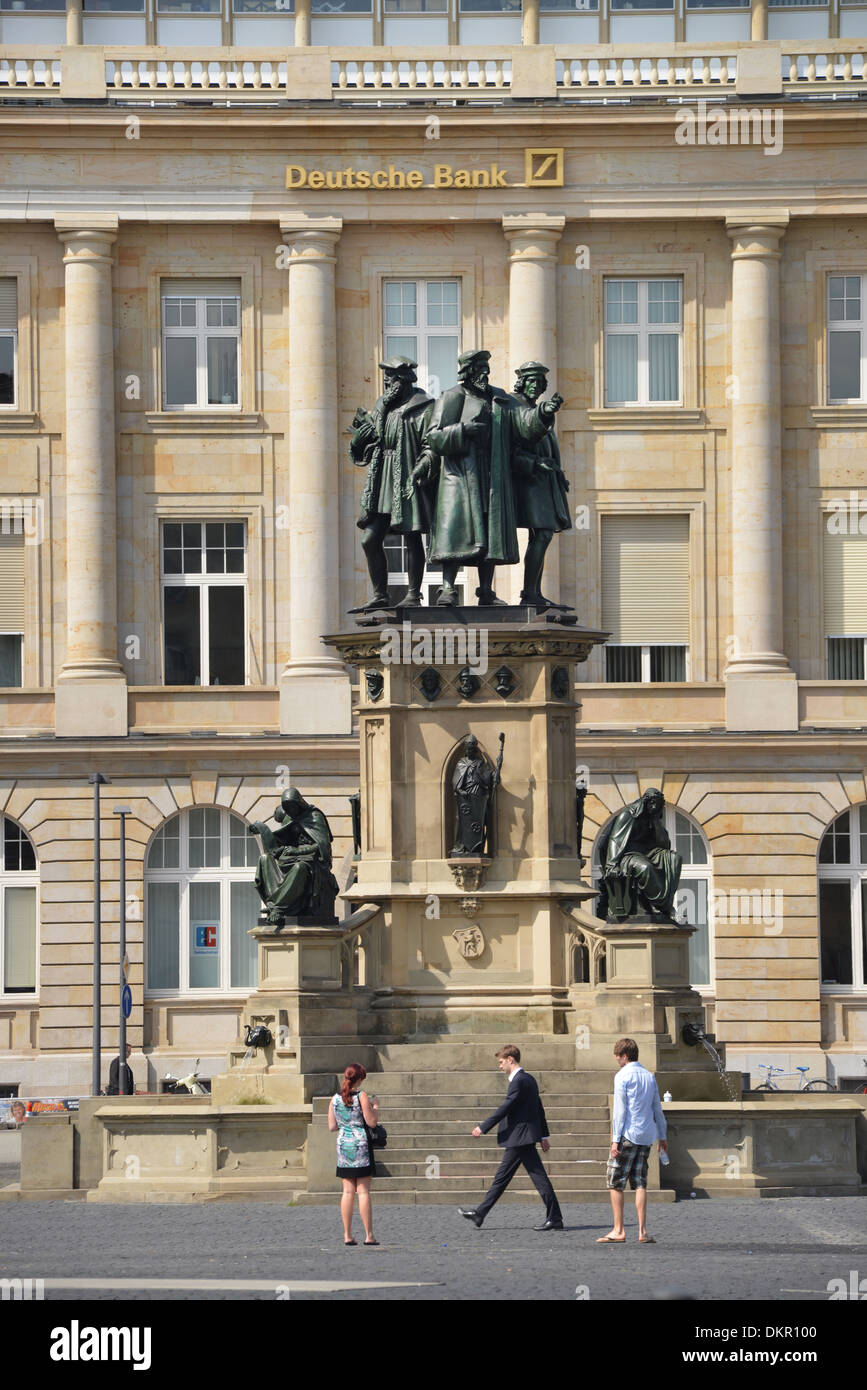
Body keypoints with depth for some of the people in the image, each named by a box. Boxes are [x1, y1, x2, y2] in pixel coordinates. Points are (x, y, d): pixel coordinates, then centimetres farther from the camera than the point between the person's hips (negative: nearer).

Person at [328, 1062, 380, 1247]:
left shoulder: (335, 1098, 4)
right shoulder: (362, 1096, -10)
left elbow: (332, 1127, 7)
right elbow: (372, 1122, -10)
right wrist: (375, 1106, 6)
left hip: (343, 1145, 4)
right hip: (361, 1145, -4)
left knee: (348, 1191, 7)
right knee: (363, 1191, -2)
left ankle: (347, 1235, 5)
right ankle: (369, 1236, -1)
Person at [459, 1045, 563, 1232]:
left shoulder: (519, 1081, -16)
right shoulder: (529, 1079, 15)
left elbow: (505, 1108, -19)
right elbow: (539, 1109, 19)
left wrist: (483, 1127, -13)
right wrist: (544, 1135, 24)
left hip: (520, 1138, -10)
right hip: (519, 1139, 10)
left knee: (539, 1177, -7)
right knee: (502, 1177, 13)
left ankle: (554, 1219, -5)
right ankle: (479, 1214, 18)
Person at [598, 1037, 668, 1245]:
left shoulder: (623, 1076, -7)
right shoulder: (649, 1076, 13)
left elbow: (620, 1110, -12)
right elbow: (657, 1109, 18)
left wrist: (616, 1140, -12)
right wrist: (662, 1137, 24)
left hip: (628, 1134, -7)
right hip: (646, 1136, 7)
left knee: (615, 1182, 2)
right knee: (639, 1183, 6)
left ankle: (618, 1231, 0)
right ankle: (642, 1231, -1)